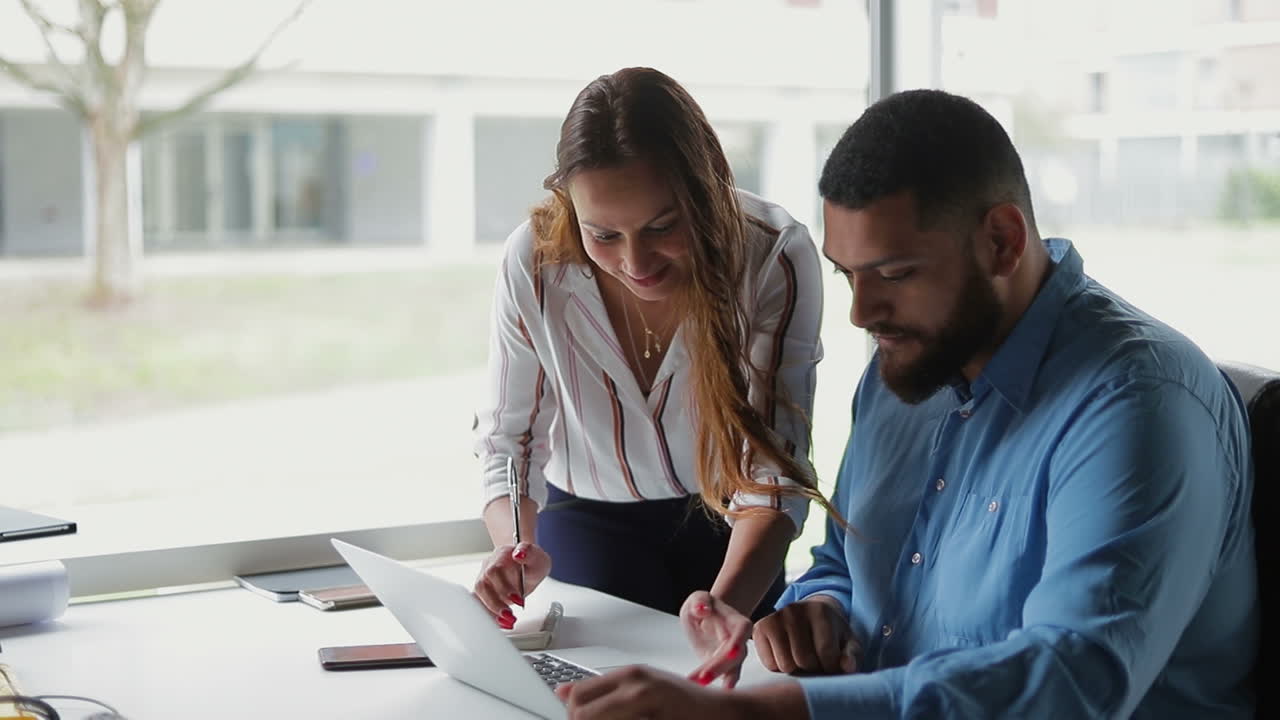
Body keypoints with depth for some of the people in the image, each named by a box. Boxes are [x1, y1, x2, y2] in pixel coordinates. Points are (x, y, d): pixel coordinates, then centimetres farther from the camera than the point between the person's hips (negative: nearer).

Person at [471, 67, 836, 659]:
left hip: (727, 523, 0)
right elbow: (508, 442, -16)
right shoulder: (534, 261, -26)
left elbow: (773, 471, -32)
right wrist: (516, 547, -39)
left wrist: (726, 606, -52)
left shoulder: (775, 259, -30)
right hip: (589, 520, 0)